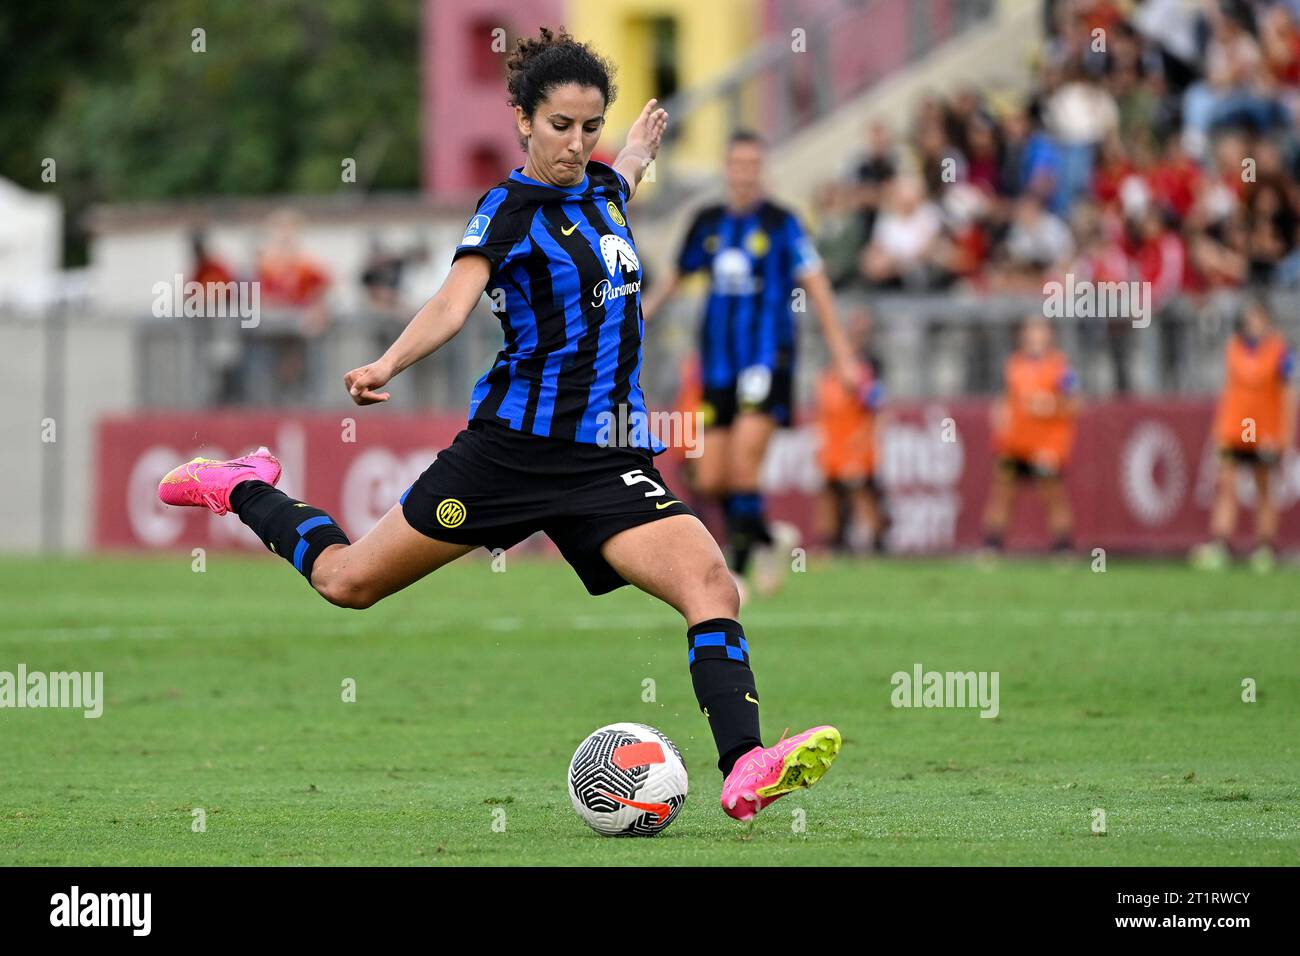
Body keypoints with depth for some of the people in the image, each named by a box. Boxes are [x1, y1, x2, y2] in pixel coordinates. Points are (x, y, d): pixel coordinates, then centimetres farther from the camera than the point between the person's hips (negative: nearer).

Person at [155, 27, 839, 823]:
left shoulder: (603, 187, 12)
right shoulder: (509, 208, -8)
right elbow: (456, 301, -27)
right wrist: (388, 366, -43)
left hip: (610, 460, 5)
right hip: (515, 447, -5)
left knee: (712, 586, -21)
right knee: (349, 580, 8)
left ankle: (746, 771, -30)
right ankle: (246, 489, 38)